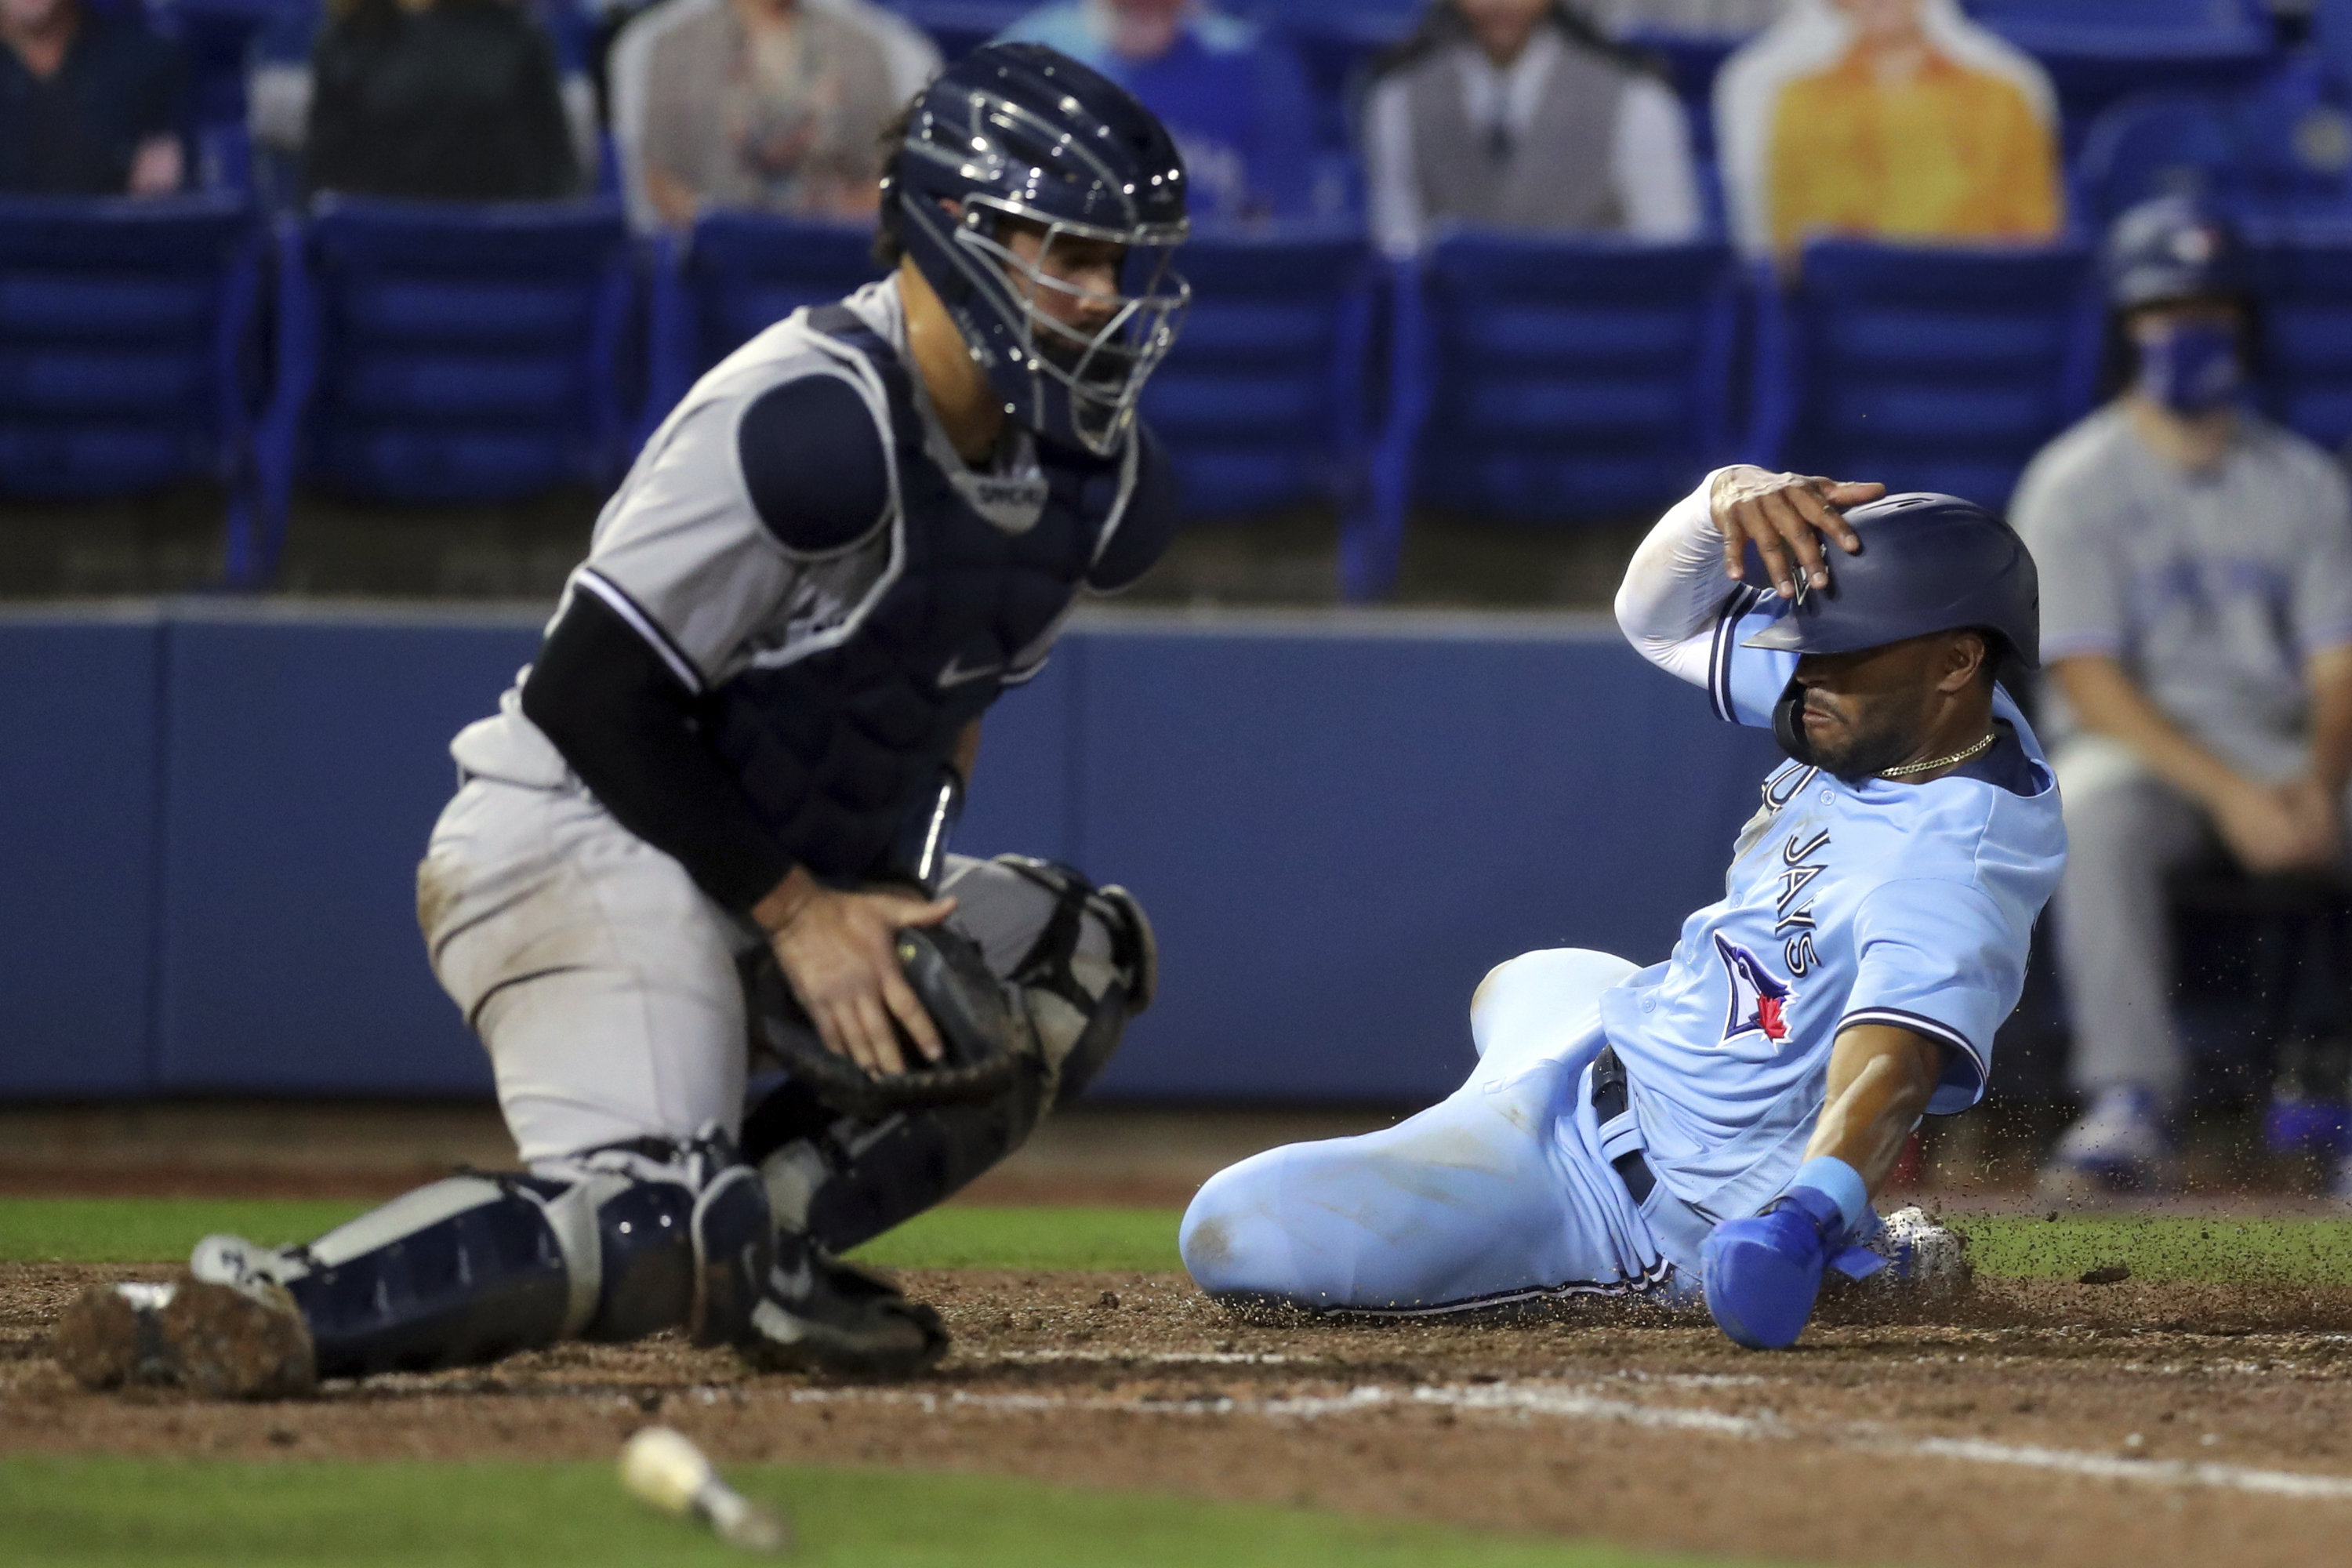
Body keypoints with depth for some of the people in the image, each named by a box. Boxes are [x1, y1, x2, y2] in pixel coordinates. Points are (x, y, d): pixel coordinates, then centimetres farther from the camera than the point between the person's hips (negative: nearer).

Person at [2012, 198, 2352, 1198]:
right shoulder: (2075, 485, 0)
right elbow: (2088, 682, -9)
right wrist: (2226, 792, -22)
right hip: (2129, 743, -3)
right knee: (2093, 818, -38)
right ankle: (2129, 1103, -44)